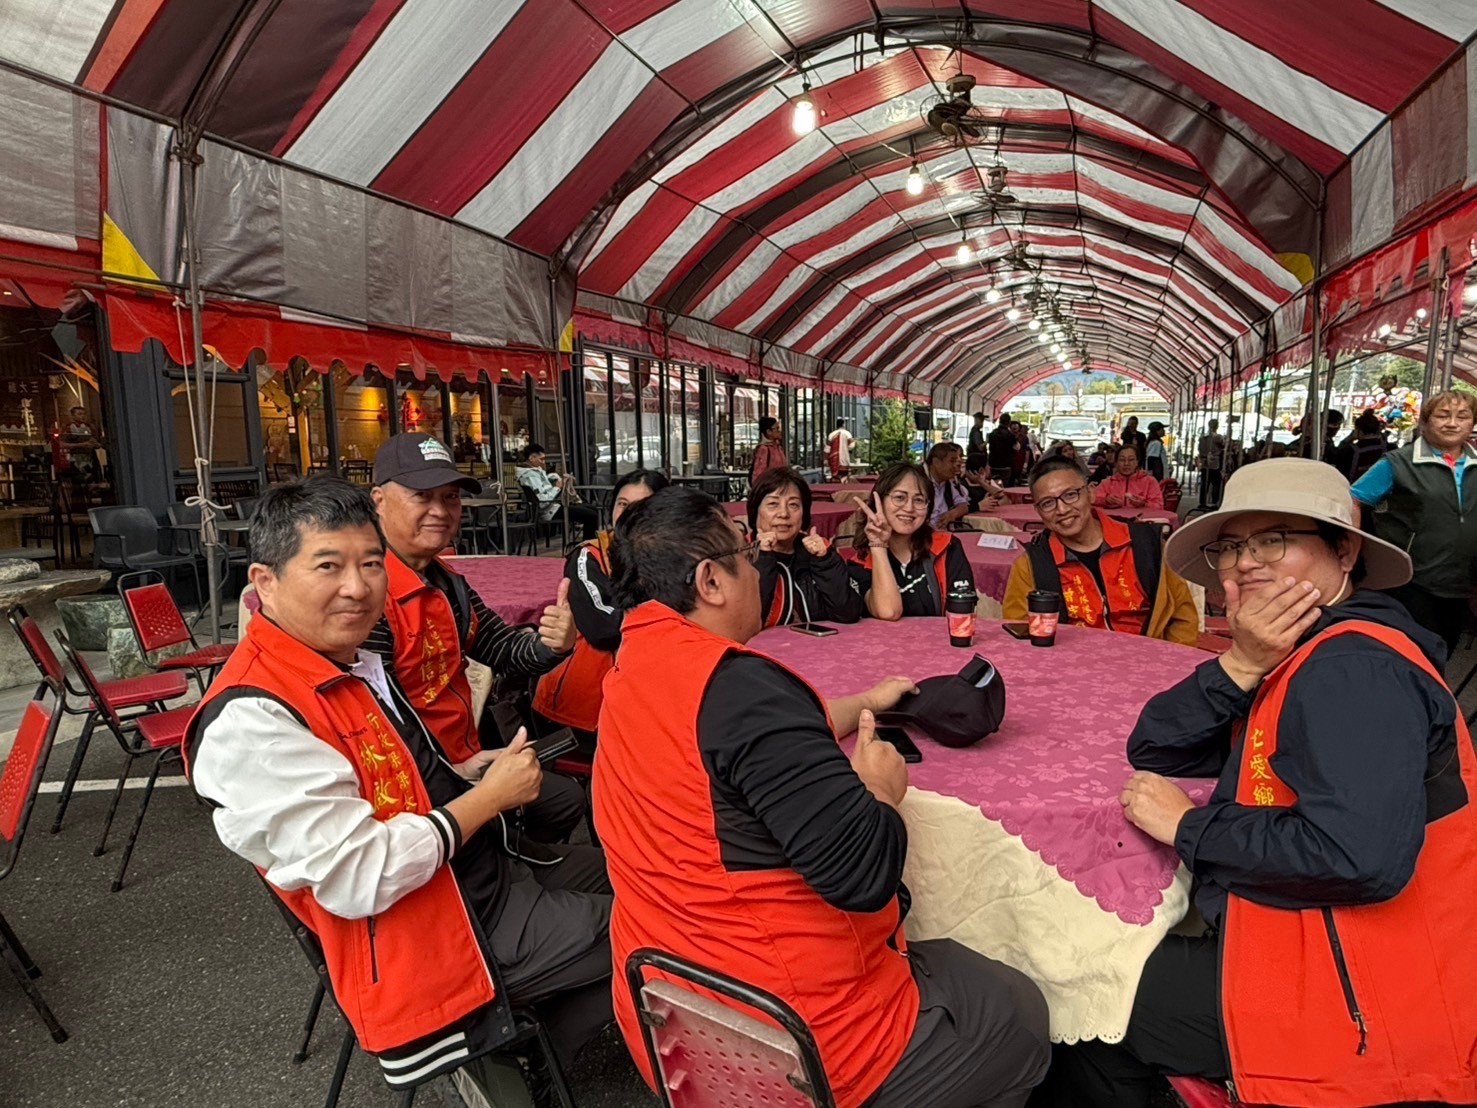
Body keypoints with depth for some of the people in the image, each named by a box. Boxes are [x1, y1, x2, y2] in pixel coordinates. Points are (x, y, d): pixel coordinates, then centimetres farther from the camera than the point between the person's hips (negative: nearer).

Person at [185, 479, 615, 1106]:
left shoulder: (351, 661, 3)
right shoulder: (251, 719, -25)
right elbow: (359, 878, -28)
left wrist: (469, 772, -4)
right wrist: (489, 796, -17)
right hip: (432, 936, -9)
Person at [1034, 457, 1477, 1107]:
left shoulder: (1354, 668, -22)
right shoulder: (1299, 660, 7)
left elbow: (1359, 855, -35)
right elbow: (1154, 751, 2)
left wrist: (1187, 827, -19)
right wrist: (1240, 666, -15)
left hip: (1350, 1002, -8)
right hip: (1287, 948, 8)